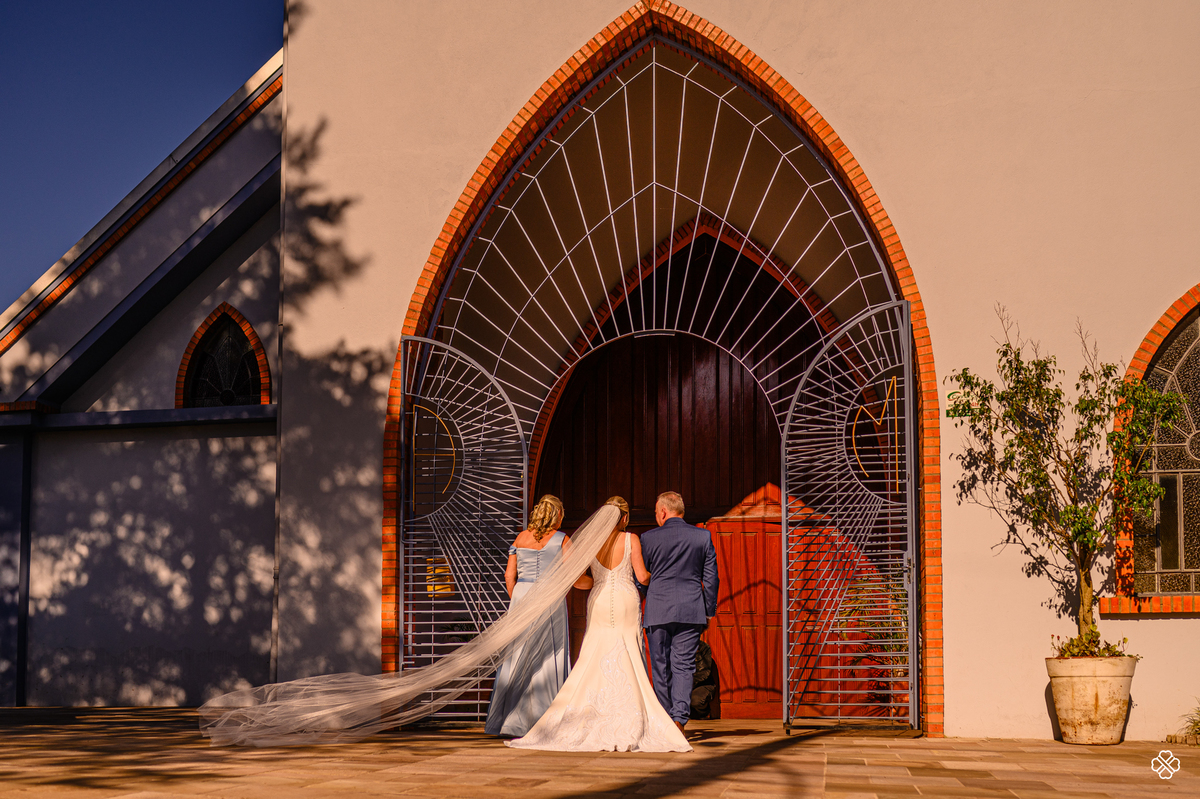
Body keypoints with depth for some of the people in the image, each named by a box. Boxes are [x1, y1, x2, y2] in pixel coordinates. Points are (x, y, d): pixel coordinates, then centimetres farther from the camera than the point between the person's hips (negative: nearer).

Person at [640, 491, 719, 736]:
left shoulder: (648, 538, -1)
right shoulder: (703, 536, 3)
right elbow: (711, 577, 6)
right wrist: (709, 611, 14)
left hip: (658, 610, -1)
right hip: (691, 610, 1)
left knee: (661, 667, 9)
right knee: (683, 666, 0)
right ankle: (679, 718, -15)